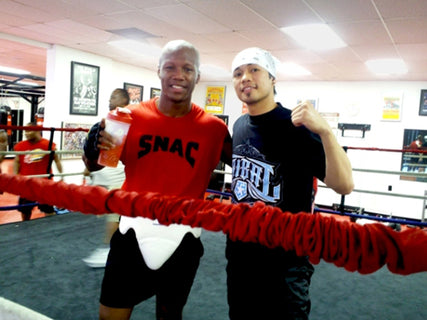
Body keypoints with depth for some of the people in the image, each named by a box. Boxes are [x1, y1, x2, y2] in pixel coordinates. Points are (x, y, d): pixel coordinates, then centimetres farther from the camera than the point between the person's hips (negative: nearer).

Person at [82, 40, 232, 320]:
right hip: (133, 231, 1)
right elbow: (93, 165, 5)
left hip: (183, 237, 0)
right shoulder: (132, 117, -4)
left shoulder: (214, 128, -6)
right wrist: (96, 144, -16)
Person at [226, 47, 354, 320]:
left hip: (285, 260, -6)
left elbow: (344, 185, -28)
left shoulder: (296, 127, -18)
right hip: (239, 251, 7)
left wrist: (325, 130, -40)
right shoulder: (240, 125, 3)